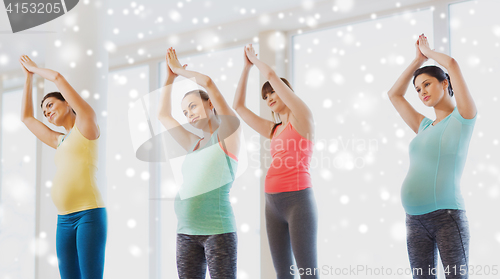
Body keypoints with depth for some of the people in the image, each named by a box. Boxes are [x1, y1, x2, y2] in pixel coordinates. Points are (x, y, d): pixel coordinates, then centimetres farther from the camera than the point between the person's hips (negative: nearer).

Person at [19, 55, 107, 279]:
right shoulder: (59, 141, 23)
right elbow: (26, 117, 34)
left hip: (89, 214, -7)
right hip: (64, 220, 7)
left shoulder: (86, 125, 6)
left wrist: (36, 68, 21)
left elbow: (58, 78, 3)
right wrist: (29, 76, 35)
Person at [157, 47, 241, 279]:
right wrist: (170, 77, 30)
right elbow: (163, 115, 32)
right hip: (186, 232, 7)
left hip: (218, 230, -7)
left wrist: (180, 70, 10)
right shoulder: (194, 145, 19)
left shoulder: (228, 134, 2)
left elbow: (208, 83, -6)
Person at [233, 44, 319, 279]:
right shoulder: (273, 130, 18)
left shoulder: (302, 118, 1)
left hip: (298, 200, -7)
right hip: (273, 203, 7)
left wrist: (256, 60, 13)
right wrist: (246, 66, 23)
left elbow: (272, 75, -6)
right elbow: (238, 106, 23)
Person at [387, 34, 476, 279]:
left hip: (447, 215, -6)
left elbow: (452, 64, -7)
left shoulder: (463, 117, 2)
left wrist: (429, 52, 13)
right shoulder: (425, 127, 19)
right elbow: (394, 95, 29)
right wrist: (419, 59, 29)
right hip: (415, 220, 7)